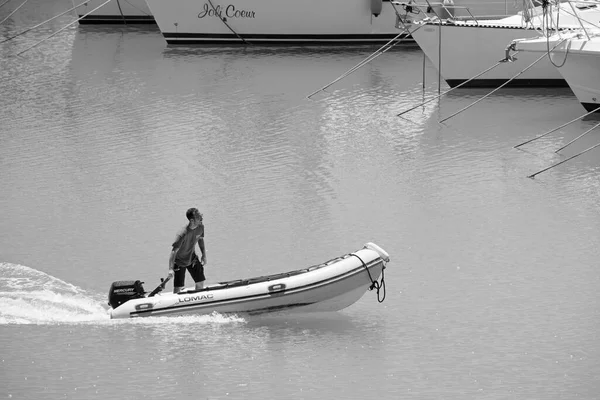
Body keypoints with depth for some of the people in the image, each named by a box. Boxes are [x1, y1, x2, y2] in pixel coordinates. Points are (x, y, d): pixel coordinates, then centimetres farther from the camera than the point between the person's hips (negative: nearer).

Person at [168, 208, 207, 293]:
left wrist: (204, 255, 12)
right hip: (180, 261, -6)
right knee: (178, 287, -3)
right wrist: (171, 269, -40)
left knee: (200, 282, 6)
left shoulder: (200, 227, -13)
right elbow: (174, 250, -34)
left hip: (192, 258, 6)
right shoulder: (182, 234, -34)